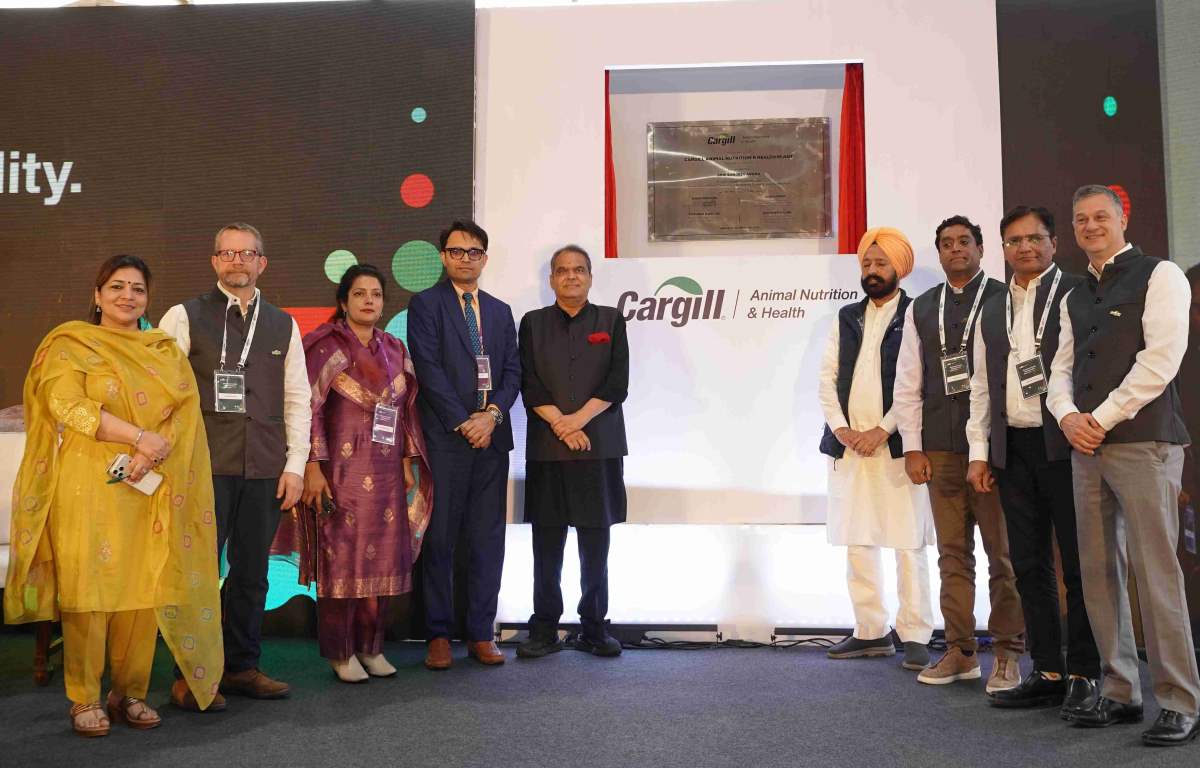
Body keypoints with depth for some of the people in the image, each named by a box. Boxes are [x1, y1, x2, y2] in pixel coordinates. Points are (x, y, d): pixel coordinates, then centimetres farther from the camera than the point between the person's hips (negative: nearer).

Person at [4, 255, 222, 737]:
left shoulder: (166, 352, 15)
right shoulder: (70, 345, 5)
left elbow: (186, 409, 4)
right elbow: (67, 405, -10)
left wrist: (150, 455, -13)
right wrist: (140, 436, -16)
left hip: (150, 489, 3)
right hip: (88, 485, -3)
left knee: (145, 589, 2)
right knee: (88, 589, -3)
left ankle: (131, 693, 13)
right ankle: (84, 701, 8)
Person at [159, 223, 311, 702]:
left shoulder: (283, 326, 12)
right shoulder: (185, 317, 3)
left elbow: (297, 400, 11)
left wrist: (295, 465, 3)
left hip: (265, 470, 3)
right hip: (206, 465, -3)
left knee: (252, 572, 10)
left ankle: (242, 667, 22)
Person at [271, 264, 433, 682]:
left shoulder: (395, 349, 12)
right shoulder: (326, 346, -4)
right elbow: (309, 408, -9)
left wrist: (409, 461, 9)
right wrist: (312, 467, -14)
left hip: (387, 472, 5)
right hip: (343, 469, -5)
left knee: (381, 557, 7)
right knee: (341, 557, 0)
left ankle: (371, 646, 19)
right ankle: (340, 652, 11)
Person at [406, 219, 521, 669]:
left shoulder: (500, 311, 18)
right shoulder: (426, 304, 3)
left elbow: (512, 371, 11)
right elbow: (429, 369, -6)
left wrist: (492, 414, -7)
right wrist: (462, 422, -11)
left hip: (491, 435, 4)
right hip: (445, 438, -4)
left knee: (488, 539, 6)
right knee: (440, 539, 0)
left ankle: (481, 633, 14)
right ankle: (439, 635, 10)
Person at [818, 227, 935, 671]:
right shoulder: (847, 318, 16)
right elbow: (827, 376, 9)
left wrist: (882, 430, -13)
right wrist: (840, 428, -4)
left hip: (896, 445, -5)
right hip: (848, 445, 5)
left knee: (908, 543, -2)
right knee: (856, 542, 8)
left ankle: (915, 636, 6)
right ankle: (870, 631, 17)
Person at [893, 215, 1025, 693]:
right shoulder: (920, 309, 12)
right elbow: (907, 384, 10)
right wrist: (913, 448, 4)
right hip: (940, 449, 4)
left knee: (1003, 553, 1)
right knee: (953, 553, 8)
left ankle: (1007, 654, 11)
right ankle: (960, 652, 17)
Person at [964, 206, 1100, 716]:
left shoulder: (1078, 294, 0)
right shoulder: (992, 311, 17)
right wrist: (979, 453, 11)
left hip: (1064, 444, -5)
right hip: (1012, 450, 6)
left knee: (1078, 564, 0)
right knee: (1029, 566, 9)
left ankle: (1084, 675, 10)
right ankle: (1047, 673, 17)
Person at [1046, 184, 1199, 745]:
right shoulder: (1074, 297, 20)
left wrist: (1101, 418, -11)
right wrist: (1068, 416, -2)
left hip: (1143, 441, -6)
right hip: (1086, 445, 6)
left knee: (1155, 571, -8)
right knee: (1098, 571, 6)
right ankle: (1119, 693, 15)